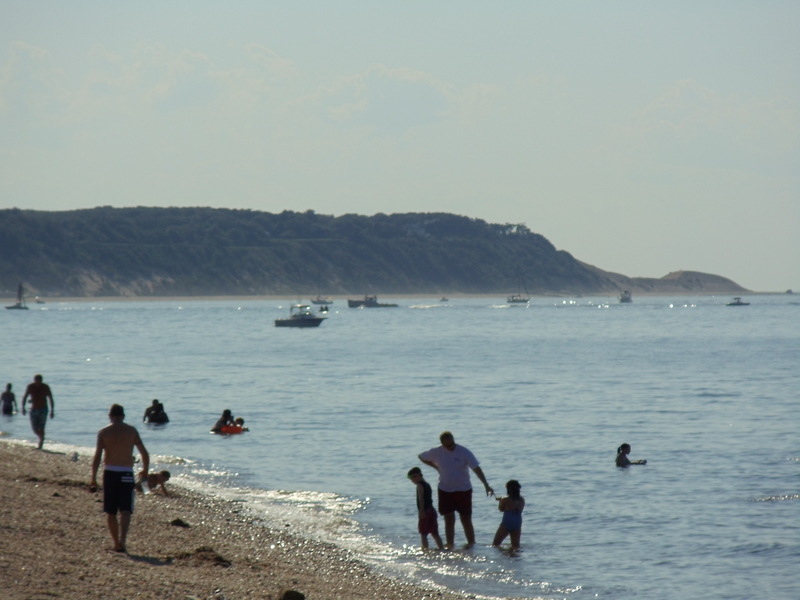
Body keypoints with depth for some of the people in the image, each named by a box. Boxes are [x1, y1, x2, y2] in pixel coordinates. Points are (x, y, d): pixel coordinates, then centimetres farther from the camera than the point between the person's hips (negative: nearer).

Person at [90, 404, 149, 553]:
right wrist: (145, 470, 24)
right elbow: (144, 453, 7)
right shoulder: (131, 431, 4)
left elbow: (97, 456, -6)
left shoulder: (103, 432, 1)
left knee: (110, 512, 13)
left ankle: (116, 543, 18)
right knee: (125, 511, -6)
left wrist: (93, 478, -3)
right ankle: (122, 540, -27)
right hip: (126, 474, 0)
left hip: (110, 473, 0)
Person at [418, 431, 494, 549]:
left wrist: (486, 485, -28)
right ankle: (449, 545, 6)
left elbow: (476, 469, -19)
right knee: (449, 520, 2)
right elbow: (422, 457, 12)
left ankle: (471, 543, 10)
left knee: (466, 520, 1)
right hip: (445, 490, 2)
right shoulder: (437, 452, -5)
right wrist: (436, 466, 3)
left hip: (463, 490, -2)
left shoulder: (464, 452, -14)